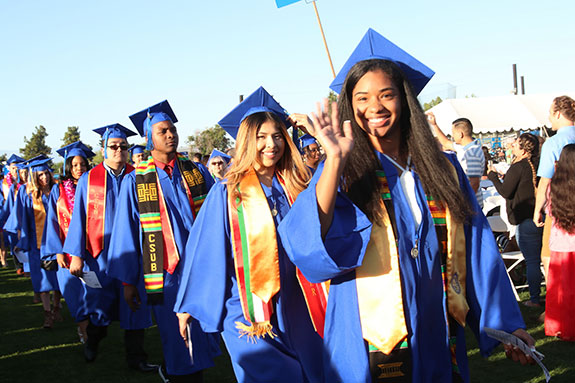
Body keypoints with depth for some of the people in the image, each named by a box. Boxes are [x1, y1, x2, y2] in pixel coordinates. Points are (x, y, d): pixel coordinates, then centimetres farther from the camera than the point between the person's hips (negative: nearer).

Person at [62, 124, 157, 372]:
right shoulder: (89, 180, 2)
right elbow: (79, 219, 1)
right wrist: (76, 255, -4)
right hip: (100, 254, 0)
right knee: (99, 305, 12)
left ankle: (136, 357, 16)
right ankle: (92, 342, 41)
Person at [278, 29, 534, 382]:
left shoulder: (443, 169, 4)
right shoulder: (344, 173, -4)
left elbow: (478, 250, 6)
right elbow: (308, 244, -21)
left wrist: (507, 323, 4)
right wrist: (335, 160, -27)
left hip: (438, 338, 3)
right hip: (372, 346, -3)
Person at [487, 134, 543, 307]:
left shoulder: (518, 168, -15)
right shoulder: (539, 165, 6)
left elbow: (505, 192, -10)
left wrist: (493, 175, 4)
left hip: (526, 221, -7)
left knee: (532, 261, -1)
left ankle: (535, 299, 5)